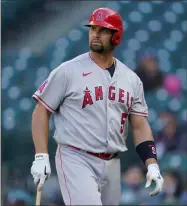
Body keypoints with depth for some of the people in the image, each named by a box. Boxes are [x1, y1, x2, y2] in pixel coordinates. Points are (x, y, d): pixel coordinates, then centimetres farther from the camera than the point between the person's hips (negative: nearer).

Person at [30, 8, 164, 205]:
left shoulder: (131, 79, 10)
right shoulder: (68, 71, -4)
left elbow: (140, 125, 11)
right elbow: (41, 111, -3)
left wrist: (152, 165, -1)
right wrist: (41, 157, -13)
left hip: (112, 165, 5)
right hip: (76, 160, -5)